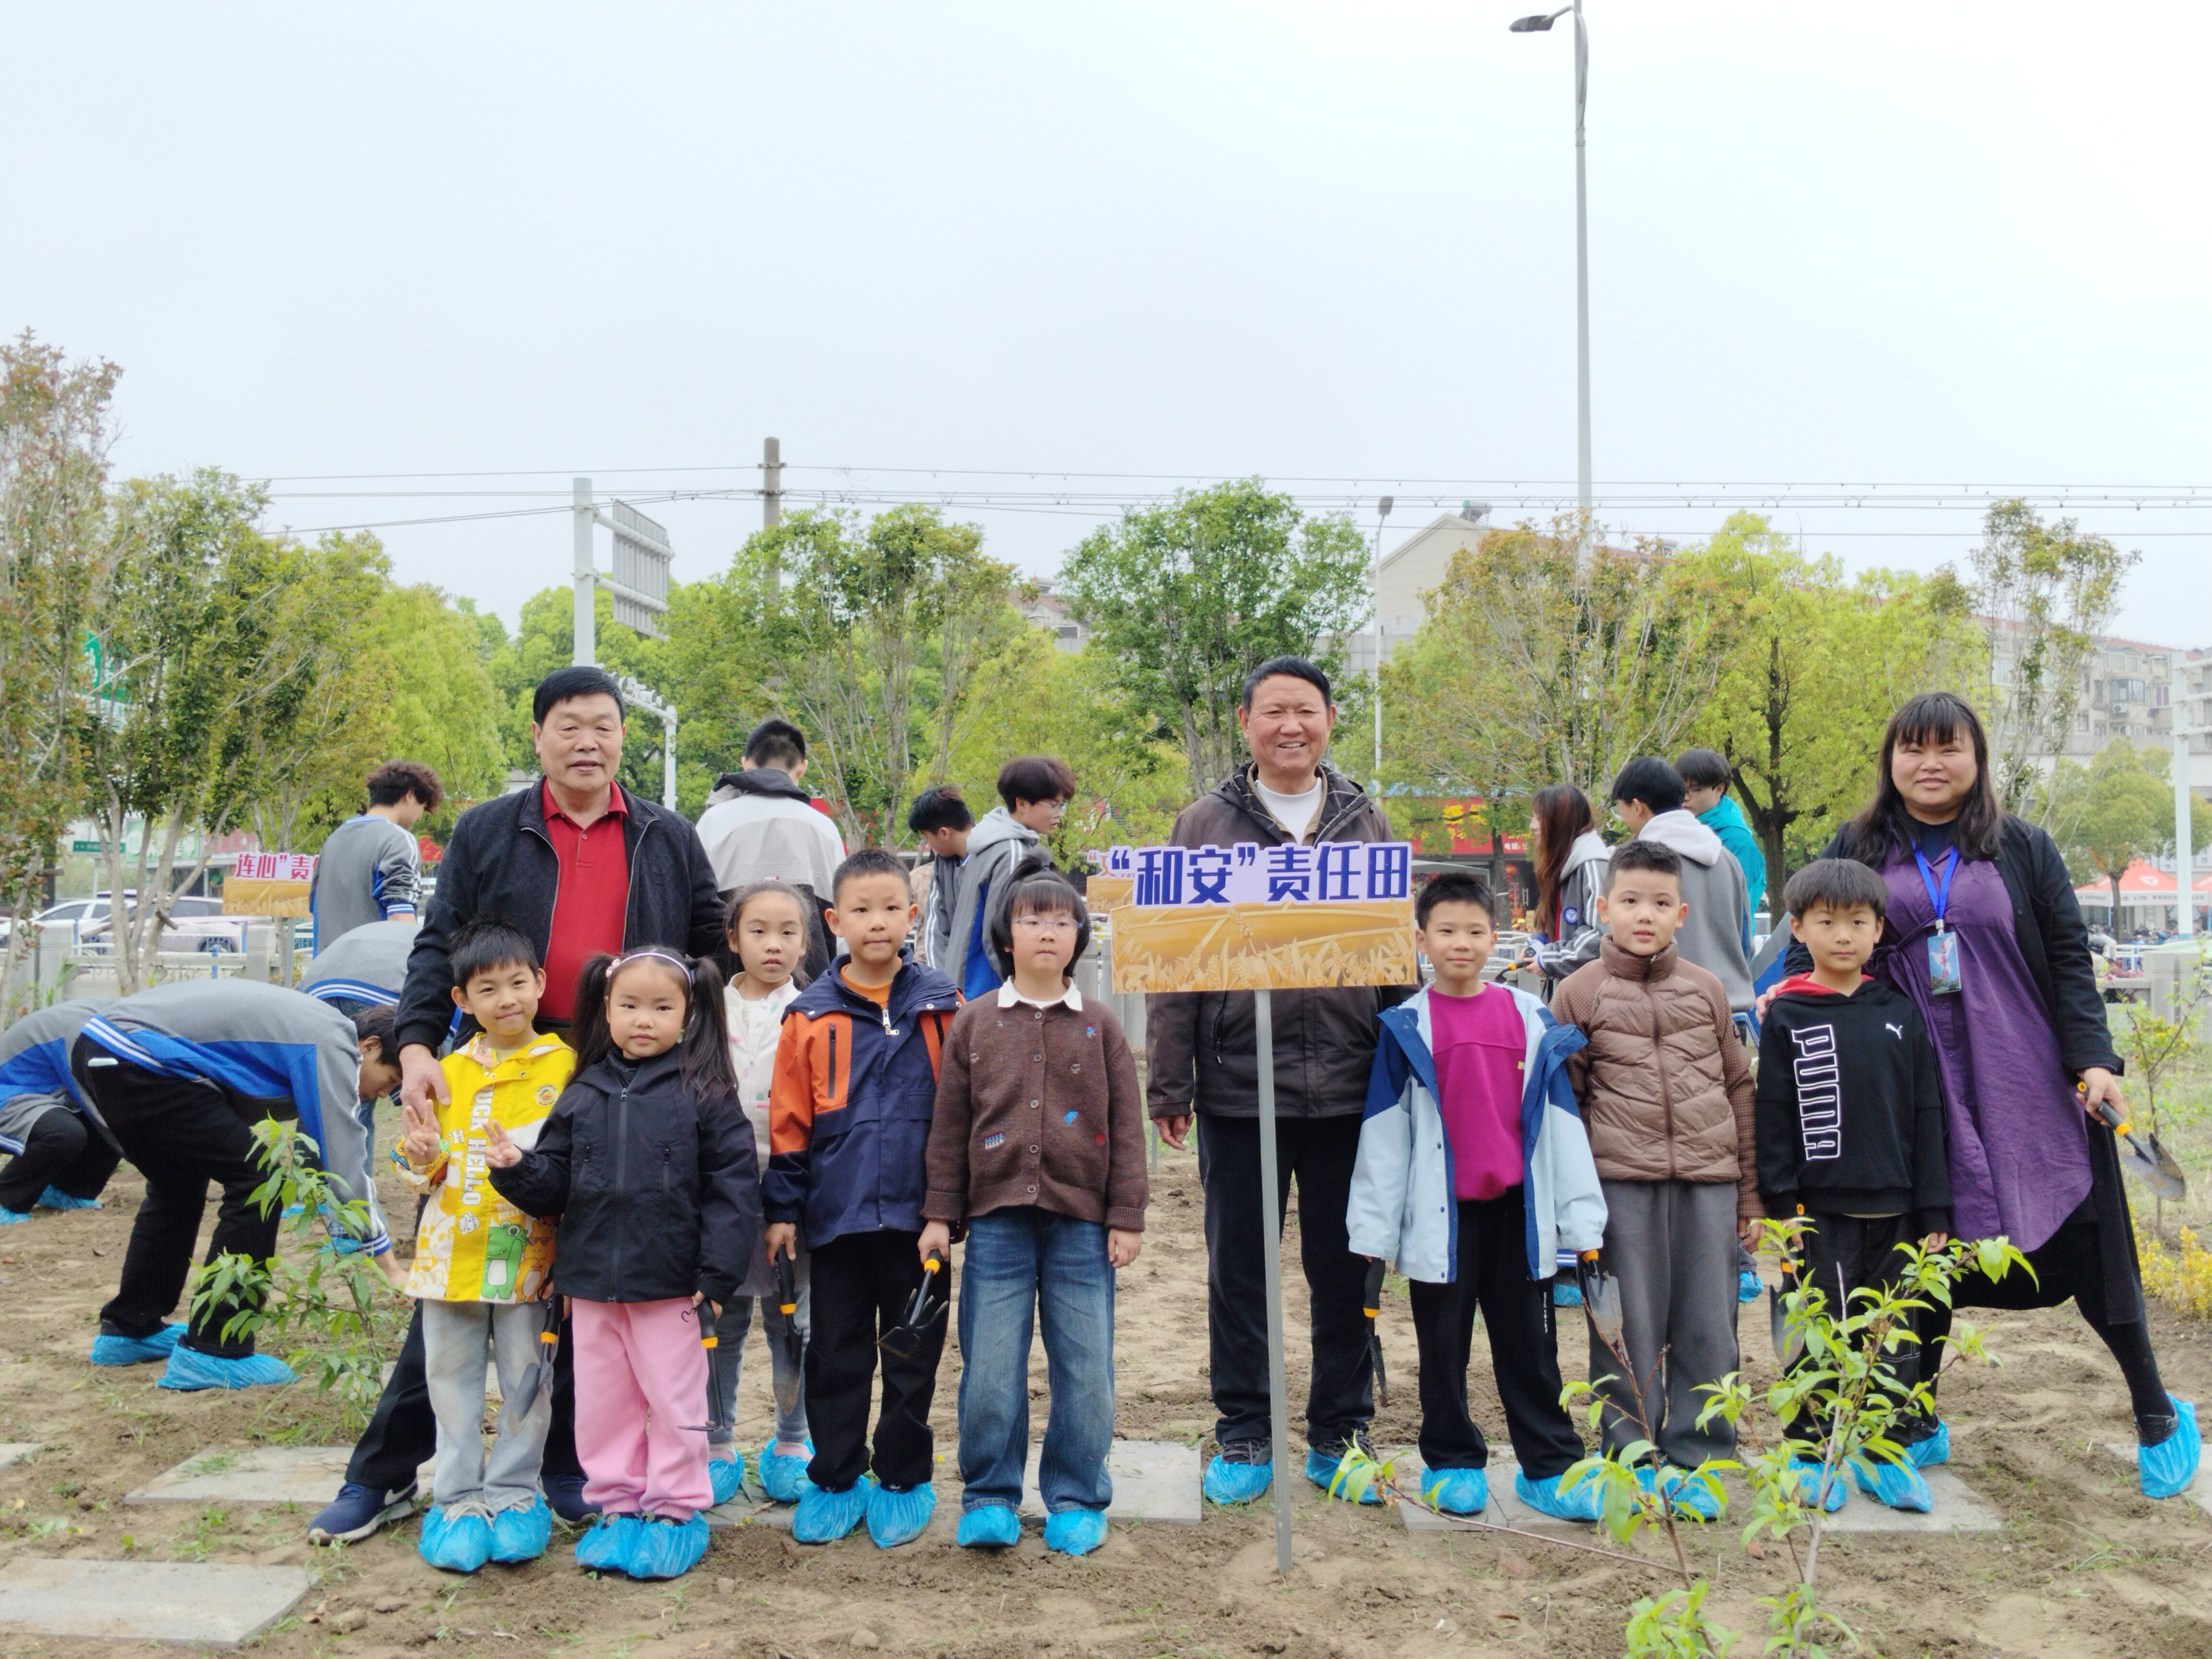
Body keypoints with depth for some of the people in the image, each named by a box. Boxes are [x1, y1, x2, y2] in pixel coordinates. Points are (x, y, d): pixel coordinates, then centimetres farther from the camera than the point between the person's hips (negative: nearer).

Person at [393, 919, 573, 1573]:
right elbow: (426, 1172, 13)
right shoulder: (449, 1073, 8)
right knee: (452, 1377, 10)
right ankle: (459, 1499, 22)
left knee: (527, 1379, 6)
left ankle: (513, 1495, 21)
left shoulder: (564, 1064, -4)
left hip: (528, 1253, -3)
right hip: (452, 1250, 4)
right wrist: (422, 1158, -8)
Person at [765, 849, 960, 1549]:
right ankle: (835, 1480, 27)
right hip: (837, 1212, 1)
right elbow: (788, 1119, 4)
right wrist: (783, 1207, 2)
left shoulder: (941, 1006, -1)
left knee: (913, 1353, 11)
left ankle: (904, 1480, 26)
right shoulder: (812, 1013, 1)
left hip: (917, 1213, -1)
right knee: (836, 1354, 12)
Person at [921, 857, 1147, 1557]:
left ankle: (1076, 1500, 21)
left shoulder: (1100, 1026, 6)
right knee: (990, 1368, 2)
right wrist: (940, 1215, 3)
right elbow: (950, 1124, 7)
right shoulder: (974, 1024, 6)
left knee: (1085, 1368, 5)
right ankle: (989, 1499, 19)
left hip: (1082, 1223, 0)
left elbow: (1126, 1126, 6)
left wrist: (1127, 1218, 1)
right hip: (997, 1220, 0)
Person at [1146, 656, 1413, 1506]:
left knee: (1344, 1268, 10)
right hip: (1236, 1086, -1)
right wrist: (1168, 1085, -1)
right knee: (1237, 1268, 9)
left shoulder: (1366, 824, 9)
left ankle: (1341, 1434, 26)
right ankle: (1243, 1436, 24)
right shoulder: (1205, 825, 4)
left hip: (1347, 1086, 1)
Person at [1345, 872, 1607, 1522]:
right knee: (1444, 1345, 10)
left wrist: (1583, 1220, 5)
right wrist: (1373, 1230, -3)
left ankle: (1549, 1468, 22)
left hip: (1518, 1209, 1)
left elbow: (1562, 1122, 6)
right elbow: (1383, 1133, -1)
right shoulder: (1406, 1028, -2)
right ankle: (1453, 1464, 25)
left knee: (1529, 1345, 10)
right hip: (1440, 1214, -1)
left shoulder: (1532, 1022, 4)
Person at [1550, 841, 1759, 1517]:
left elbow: (1738, 1087, 15)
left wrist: (1750, 1189, 13)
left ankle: (1694, 1455, 20)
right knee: (1630, 1325, 3)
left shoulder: (1706, 990, 10)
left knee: (1709, 1325, 6)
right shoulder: (1580, 992, 3)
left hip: (1708, 1178, 2)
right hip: (1621, 1181, -2)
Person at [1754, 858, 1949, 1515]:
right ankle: (1813, 1455, 17)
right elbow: (1772, 1116, -4)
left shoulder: (1900, 1012, 7)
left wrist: (1934, 1209, 5)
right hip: (1820, 1209, -3)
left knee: (1896, 1336, 11)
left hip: (1892, 1208, 3)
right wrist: (1781, 1203, -9)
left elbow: (1925, 1115, 9)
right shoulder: (1787, 1017, -2)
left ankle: (1888, 1454, 25)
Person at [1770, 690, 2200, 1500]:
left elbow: (2069, 960, 2)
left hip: (2027, 1087, 0)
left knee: (2082, 1243, 4)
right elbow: (1811, 947, 10)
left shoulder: (2022, 848, 5)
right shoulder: (1857, 850, 6)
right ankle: (1918, 1425, 24)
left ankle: (2156, 1412, 26)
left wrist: (2093, 1060, -8)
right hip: (1915, 1093, 1)